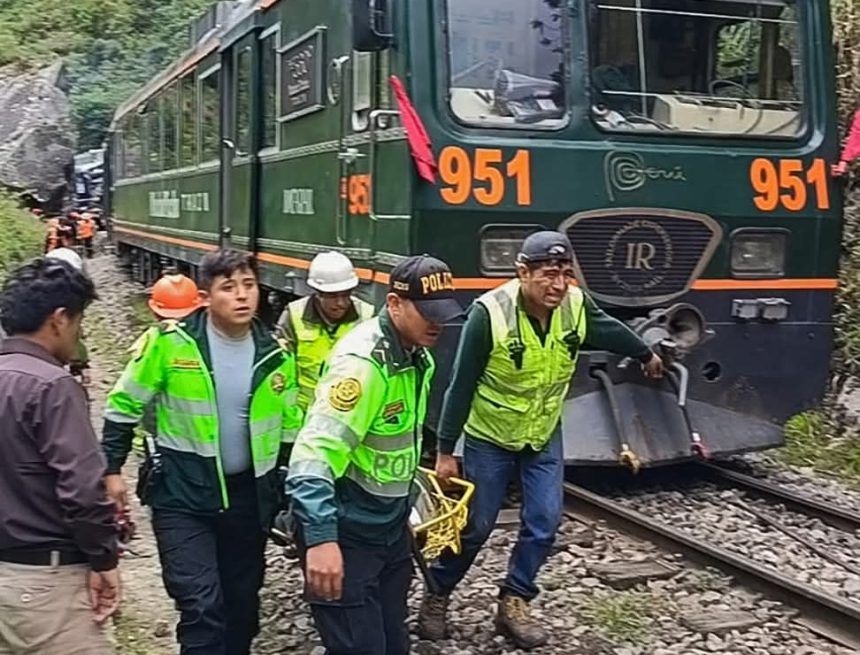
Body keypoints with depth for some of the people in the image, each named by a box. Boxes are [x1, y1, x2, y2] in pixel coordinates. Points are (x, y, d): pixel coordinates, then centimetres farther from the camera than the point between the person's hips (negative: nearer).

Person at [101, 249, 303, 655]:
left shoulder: (275, 354, -2)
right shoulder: (170, 343, -13)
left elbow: (290, 427, 11)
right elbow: (124, 406, -1)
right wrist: (112, 469, -2)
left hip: (249, 496, 4)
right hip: (182, 495, -4)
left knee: (242, 601, 16)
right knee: (201, 604, -11)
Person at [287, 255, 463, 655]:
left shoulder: (417, 353, 4)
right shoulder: (362, 361, -25)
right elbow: (314, 454, -33)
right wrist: (321, 538, -43)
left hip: (390, 524, 9)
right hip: (345, 532, -9)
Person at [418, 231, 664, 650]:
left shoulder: (576, 306, -15)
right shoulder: (490, 313, -28)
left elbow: (611, 331, 10)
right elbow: (461, 387, -20)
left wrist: (646, 355, 27)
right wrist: (446, 451, -17)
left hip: (544, 437, 4)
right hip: (489, 439, -4)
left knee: (543, 524, 1)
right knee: (475, 527, 5)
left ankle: (513, 606, 18)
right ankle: (436, 597, 27)